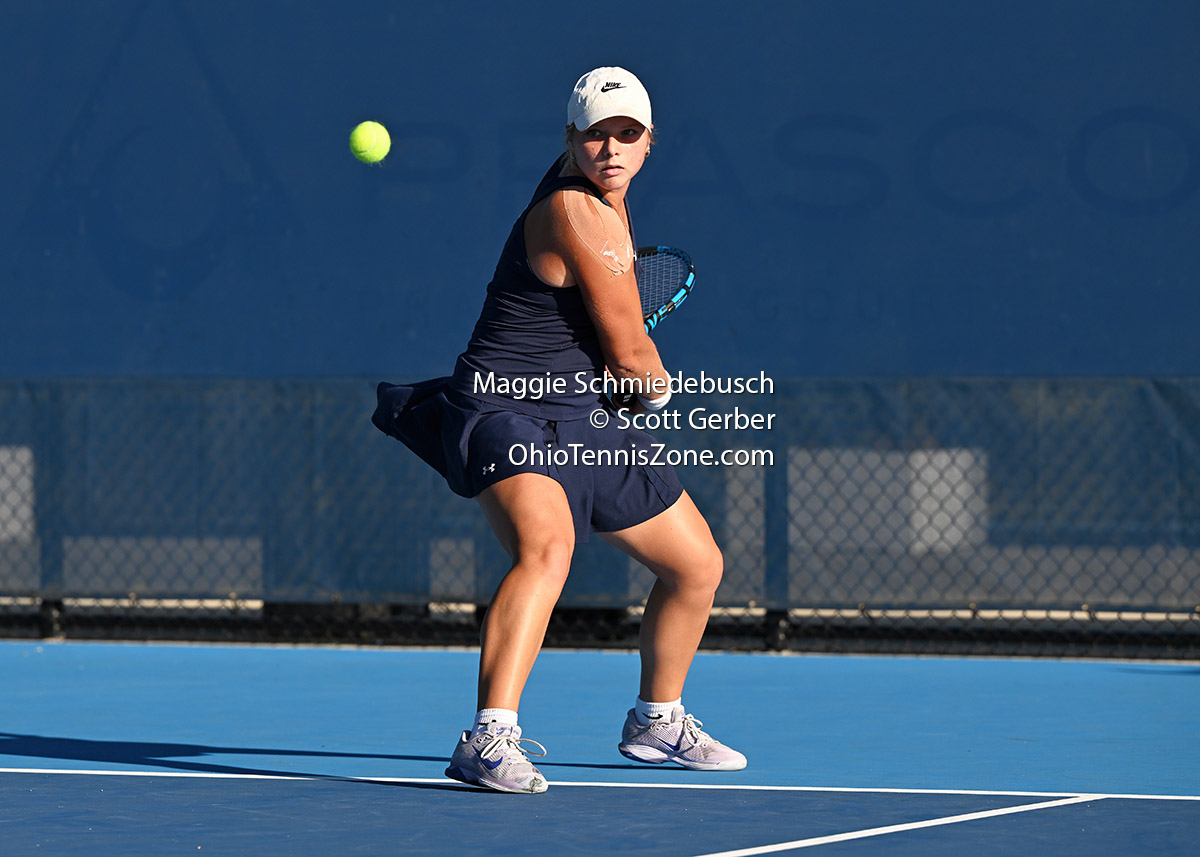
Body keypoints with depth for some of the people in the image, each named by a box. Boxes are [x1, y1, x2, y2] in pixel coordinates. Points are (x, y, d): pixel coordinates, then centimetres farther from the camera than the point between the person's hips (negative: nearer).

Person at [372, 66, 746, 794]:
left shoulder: (596, 189, 8)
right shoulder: (581, 216, -21)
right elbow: (632, 359, -15)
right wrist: (659, 386, 6)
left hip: (585, 424, 10)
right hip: (510, 414, -10)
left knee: (698, 566, 17)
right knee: (548, 547, -38)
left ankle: (657, 720, 40)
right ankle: (491, 741, -47)